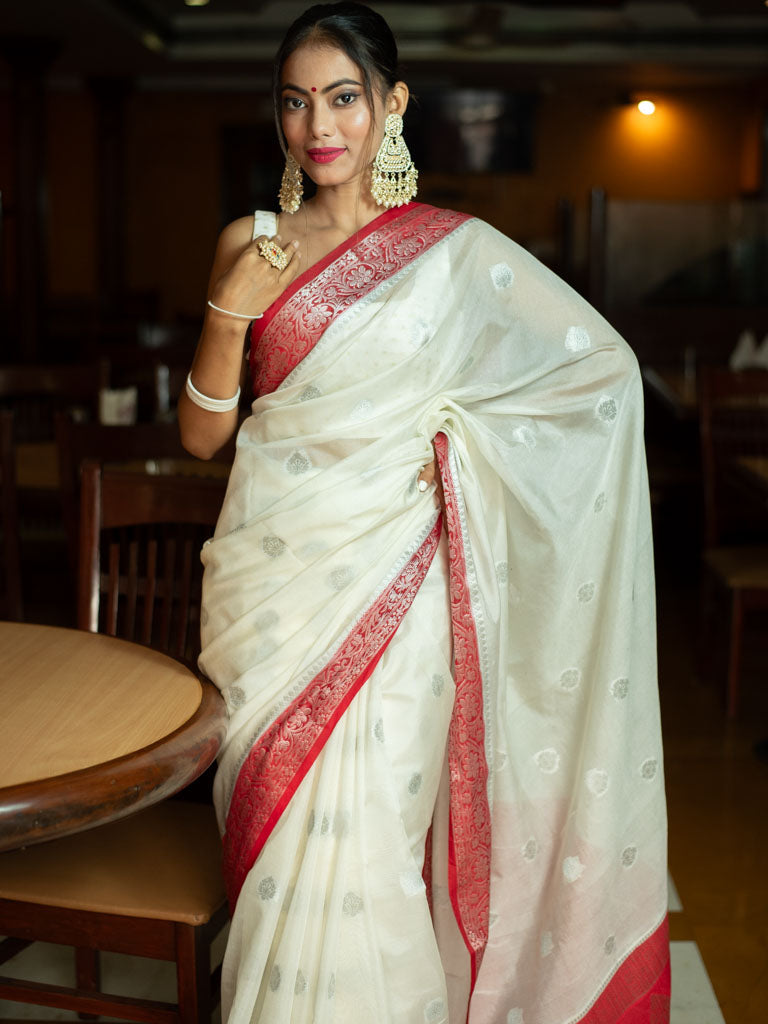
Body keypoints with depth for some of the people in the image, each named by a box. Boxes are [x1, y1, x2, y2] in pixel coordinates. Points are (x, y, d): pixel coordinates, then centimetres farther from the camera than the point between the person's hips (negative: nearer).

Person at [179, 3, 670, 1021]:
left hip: (387, 580, -2)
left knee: (360, 835, -2)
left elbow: (602, 365, 0)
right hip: (271, 574, 3)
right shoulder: (248, 245, 7)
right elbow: (202, 432, 5)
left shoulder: (455, 251, -1)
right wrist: (231, 309, -10)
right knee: (278, 825, 9)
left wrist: (462, 435, -4)